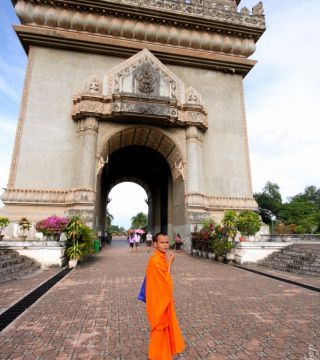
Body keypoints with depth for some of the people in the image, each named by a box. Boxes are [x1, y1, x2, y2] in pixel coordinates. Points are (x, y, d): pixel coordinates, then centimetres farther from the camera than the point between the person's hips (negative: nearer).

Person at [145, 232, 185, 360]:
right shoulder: (155, 260, -28)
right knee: (160, 328, 10)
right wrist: (170, 263, -20)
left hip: (164, 299, 9)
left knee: (165, 327, 24)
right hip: (158, 300, -9)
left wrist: (170, 296, 14)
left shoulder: (162, 258, 1)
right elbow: (165, 281, -23)